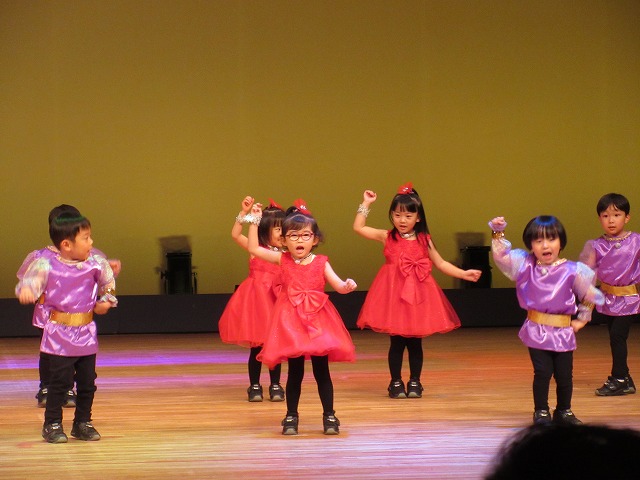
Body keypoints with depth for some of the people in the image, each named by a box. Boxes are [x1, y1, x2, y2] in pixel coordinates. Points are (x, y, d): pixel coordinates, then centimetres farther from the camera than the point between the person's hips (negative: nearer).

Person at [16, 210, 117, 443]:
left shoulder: (95, 264, 3)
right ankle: (52, 425, 9)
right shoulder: (47, 266, -9)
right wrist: (25, 290, -28)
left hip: (86, 334, 4)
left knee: (87, 382, 9)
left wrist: (106, 301, 7)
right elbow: (30, 282, -6)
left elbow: (108, 284, 21)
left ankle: (83, 423, 23)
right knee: (60, 381, -4)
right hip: (59, 335, -4)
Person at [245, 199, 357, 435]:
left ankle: (329, 416, 11)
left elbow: (339, 286, -3)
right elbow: (254, 249, 2)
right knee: (295, 371, 5)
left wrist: (348, 285, -25)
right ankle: (291, 417, 14)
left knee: (321, 370, 2)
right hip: (291, 321, 0)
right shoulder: (282, 260, 3)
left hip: (318, 320, 0)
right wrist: (254, 221, 3)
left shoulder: (320, 263, 1)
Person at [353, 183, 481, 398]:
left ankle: (415, 382, 18)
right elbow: (358, 227, 0)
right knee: (397, 341, 2)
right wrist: (366, 204, -2)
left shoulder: (424, 240, 5)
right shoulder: (387, 237, 2)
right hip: (394, 294, -1)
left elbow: (441, 264, 10)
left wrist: (464, 274, 3)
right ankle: (396, 383, 14)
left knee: (415, 342, 6)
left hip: (418, 295, 1)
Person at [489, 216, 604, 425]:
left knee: (564, 374, 7)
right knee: (543, 372, -7)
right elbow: (501, 256, 0)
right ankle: (541, 412, 8)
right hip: (537, 331, -1)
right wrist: (498, 234, -10)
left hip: (563, 332, 1)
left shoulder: (572, 271, -2)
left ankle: (564, 411, 26)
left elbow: (589, 296, 10)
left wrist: (582, 319, 12)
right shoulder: (525, 266, 2)